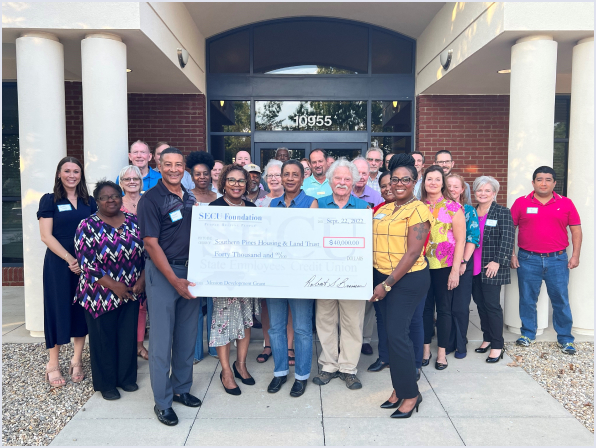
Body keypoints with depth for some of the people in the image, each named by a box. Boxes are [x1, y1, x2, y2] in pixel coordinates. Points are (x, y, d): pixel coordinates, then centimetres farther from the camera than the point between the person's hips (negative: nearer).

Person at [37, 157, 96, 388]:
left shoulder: (89, 202, 9)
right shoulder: (49, 200, -1)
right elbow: (46, 235, -8)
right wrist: (70, 259, -16)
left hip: (86, 264, 3)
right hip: (58, 264, -3)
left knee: (82, 310, 8)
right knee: (58, 310, 3)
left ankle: (77, 360, 22)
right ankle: (53, 364, 17)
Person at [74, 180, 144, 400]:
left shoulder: (134, 221, 3)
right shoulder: (88, 226, -9)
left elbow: (146, 252, 5)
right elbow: (86, 263, -14)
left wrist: (142, 280, -6)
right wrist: (114, 285, -17)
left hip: (131, 292, 3)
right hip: (101, 295, -3)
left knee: (128, 336, 11)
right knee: (103, 339, 8)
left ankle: (127, 377, 29)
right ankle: (106, 383, 25)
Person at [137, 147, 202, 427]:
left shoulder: (190, 198, 10)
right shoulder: (151, 199, -8)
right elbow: (151, 244, -13)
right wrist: (174, 280, -17)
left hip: (190, 272, 6)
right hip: (161, 272, -6)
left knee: (187, 336, 14)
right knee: (162, 338, 2)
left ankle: (181, 389, 30)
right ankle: (162, 402, 15)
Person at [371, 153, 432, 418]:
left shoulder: (418, 209, -9)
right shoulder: (383, 210, 12)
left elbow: (413, 253, -16)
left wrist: (387, 285, -17)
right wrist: (376, 280, 3)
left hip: (408, 279, -7)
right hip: (381, 278, 7)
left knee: (397, 334, -6)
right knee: (393, 333, 12)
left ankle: (410, 393, 12)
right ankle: (399, 389, 26)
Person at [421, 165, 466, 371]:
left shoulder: (453, 207, -3)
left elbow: (460, 240, -5)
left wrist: (455, 270, -10)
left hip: (445, 266, -2)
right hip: (422, 266, 3)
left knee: (443, 309, 7)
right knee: (424, 307, 9)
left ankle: (442, 352, 19)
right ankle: (425, 348, 23)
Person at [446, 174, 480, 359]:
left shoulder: (469, 210, 1)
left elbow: (472, 238, -6)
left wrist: (464, 262, -13)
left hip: (463, 263, -2)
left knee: (460, 307, 2)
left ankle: (461, 345, 17)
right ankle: (447, 343, 21)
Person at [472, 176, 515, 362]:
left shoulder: (503, 212, -3)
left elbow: (508, 240, -10)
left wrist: (497, 261, -18)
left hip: (491, 268, -5)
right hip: (473, 268, 5)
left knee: (492, 305, -3)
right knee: (480, 303, 12)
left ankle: (497, 345, 8)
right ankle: (487, 339, 27)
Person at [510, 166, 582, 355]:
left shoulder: (566, 203, 4)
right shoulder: (521, 203, 1)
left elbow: (576, 229, 7)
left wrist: (575, 255, 0)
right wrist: (511, 254, -3)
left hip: (557, 260, 1)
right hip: (528, 260, 0)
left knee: (561, 300, 6)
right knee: (527, 300, 8)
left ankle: (566, 339, 19)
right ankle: (527, 334, 23)